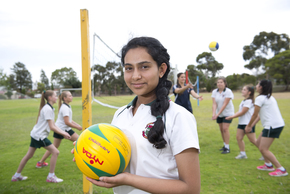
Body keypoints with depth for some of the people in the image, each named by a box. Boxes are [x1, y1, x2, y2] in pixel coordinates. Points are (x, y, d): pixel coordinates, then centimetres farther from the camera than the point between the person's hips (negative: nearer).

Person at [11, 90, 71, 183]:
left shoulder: (49, 108, 12)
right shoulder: (47, 109, -19)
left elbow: (53, 125, 12)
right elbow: (52, 127, -22)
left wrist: (63, 132, 4)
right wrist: (63, 134, -15)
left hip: (35, 134, 10)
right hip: (39, 135, -10)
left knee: (29, 155, 18)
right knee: (55, 152, -8)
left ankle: (17, 176, 31)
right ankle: (51, 176, 0)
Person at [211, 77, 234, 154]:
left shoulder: (228, 91, -18)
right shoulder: (214, 92, -4)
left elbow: (225, 104, -23)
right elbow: (214, 103, -12)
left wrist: (217, 114, -27)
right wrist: (214, 113, -27)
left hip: (228, 113, -5)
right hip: (219, 114, 5)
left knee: (225, 129, -13)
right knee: (221, 129, 8)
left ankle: (227, 147, -6)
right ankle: (225, 145, 23)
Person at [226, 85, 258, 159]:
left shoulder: (249, 101, -16)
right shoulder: (244, 101, 16)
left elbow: (242, 112, -17)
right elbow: (239, 111, 15)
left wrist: (232, 117, -11)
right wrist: (232, 116, 0)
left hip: (248, 123, -9)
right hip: (241, 122, 9)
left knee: (253, 140, -3)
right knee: (239, 137, 4)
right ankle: (242, 154, 14)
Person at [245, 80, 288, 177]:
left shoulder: (260, 98, -12)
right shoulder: (269, 97, 18)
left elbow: (255, 115, -7)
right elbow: (259, 115, 19)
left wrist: (248, 126, 7)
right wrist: (251, 125, 20)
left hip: (272, 126, -10)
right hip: (277, 124, 10)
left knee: (263, 149, -5)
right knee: (259, 143, 19)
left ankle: (281, 169, -1)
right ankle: (268, 165, 27)